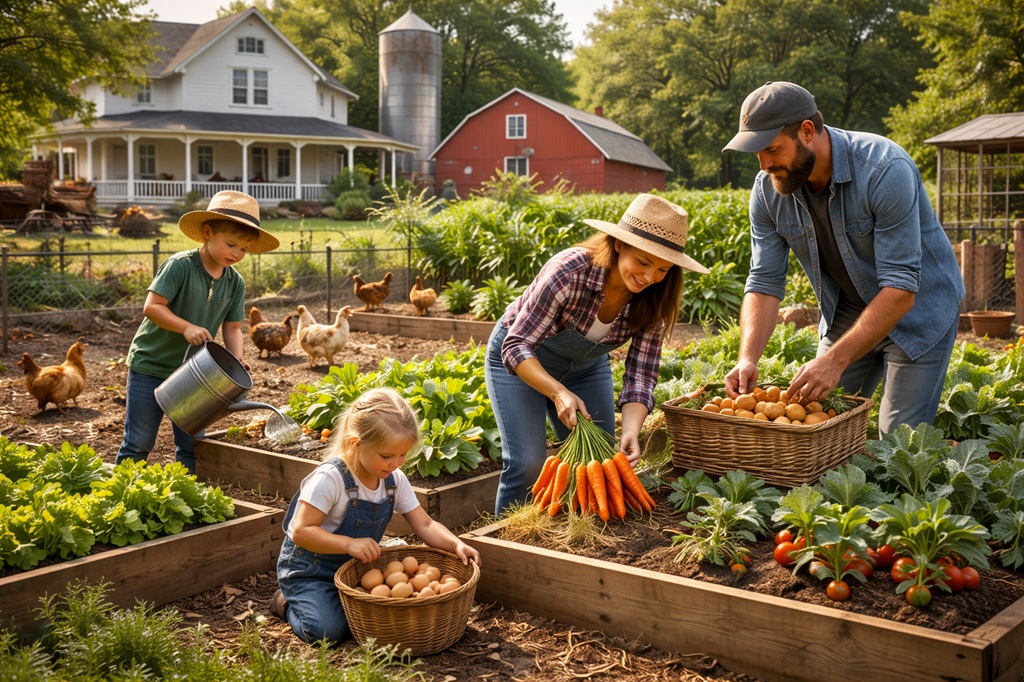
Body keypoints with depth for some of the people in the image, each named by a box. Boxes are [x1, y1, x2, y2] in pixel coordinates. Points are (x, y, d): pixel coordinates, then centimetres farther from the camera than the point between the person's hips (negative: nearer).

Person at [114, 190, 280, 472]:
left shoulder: (235, 283, -1)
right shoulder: (180, 266, -18)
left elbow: (232, 328, 2)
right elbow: (151, 306, -20)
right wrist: (187, 327, -31)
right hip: (150, 365, -5)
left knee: (191, 446, 11)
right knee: (138, 443, 3)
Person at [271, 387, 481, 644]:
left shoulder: (395, 480, -6)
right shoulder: (330, 479, -27)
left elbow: (425, 525, -6)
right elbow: (301, 532, -29)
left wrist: (456, 544, -25)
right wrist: (349, 544, -41)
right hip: (310, 569, -6)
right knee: (328, 630, -23)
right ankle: (289, 602, 9)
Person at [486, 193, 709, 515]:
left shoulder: (653, 300, -19)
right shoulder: (570, 271, -35)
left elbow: (640, 374, -18)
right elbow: (516, 347, -32)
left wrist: (630, 433, -35)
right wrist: (559, 393, -46)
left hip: (586, 365, 5)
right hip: (519, 362, -5)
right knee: (527, 463, -15)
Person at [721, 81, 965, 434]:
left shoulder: (885, 170, -30)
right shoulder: (768, 189, -13)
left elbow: (900, 288, -33)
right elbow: (765, 282, -11)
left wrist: (835, 360, -40)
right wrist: (748, 358, -28)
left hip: (917, 307, -5)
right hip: (847, 311, 5)